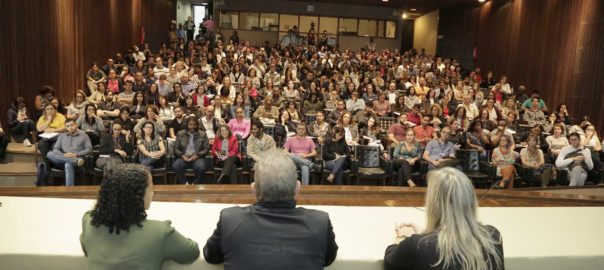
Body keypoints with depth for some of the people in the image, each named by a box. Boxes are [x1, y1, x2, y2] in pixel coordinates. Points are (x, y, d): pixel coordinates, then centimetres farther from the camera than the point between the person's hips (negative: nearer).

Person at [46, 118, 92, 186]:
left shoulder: (83, 135, 14)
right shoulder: (62, 136, 24)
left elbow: (89, 149, 3)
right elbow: (55, 149, 14)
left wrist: (76, 155, -10)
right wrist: (63, 155, -7)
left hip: (77, 158, -4)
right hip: (62, 160, 4)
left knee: (68, 165, -38)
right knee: (49, 154, -26)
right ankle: (76, 161, -37)